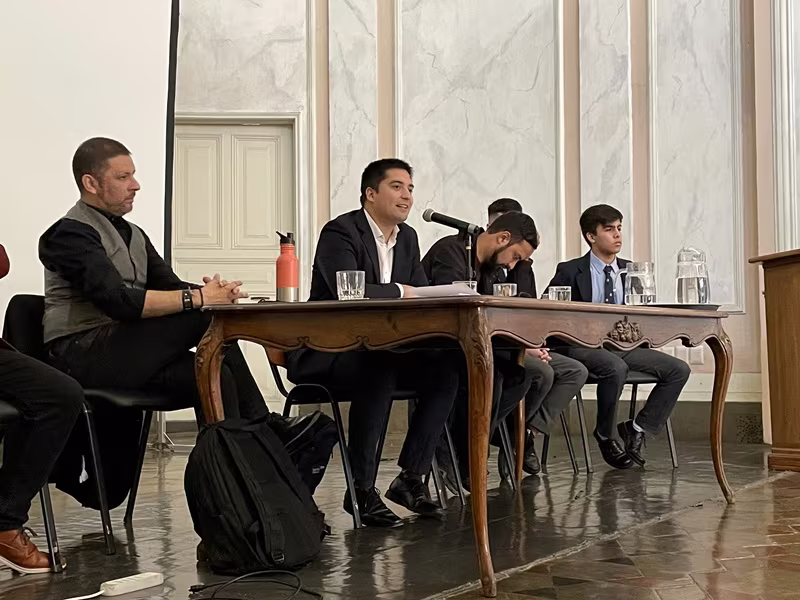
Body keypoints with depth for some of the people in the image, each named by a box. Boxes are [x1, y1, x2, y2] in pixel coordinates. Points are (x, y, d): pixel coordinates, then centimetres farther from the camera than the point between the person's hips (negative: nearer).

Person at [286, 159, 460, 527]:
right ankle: (361, 489, -24)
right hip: (326, 354, -8)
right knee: (379, 375, -37)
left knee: (444, 371, -14)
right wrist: (400, 291, -19)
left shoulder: (407, 237, 12)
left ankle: (411, 478, -6)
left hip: (378, 350, 8)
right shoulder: (340, 231, -13)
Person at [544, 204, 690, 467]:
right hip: (582, 346, -5)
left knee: (679, 369, -13)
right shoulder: (570, 272, 1)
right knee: (616, 368, -37)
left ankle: (638, 427, -2)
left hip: (624, 345, 5)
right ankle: (605, 435, -13)